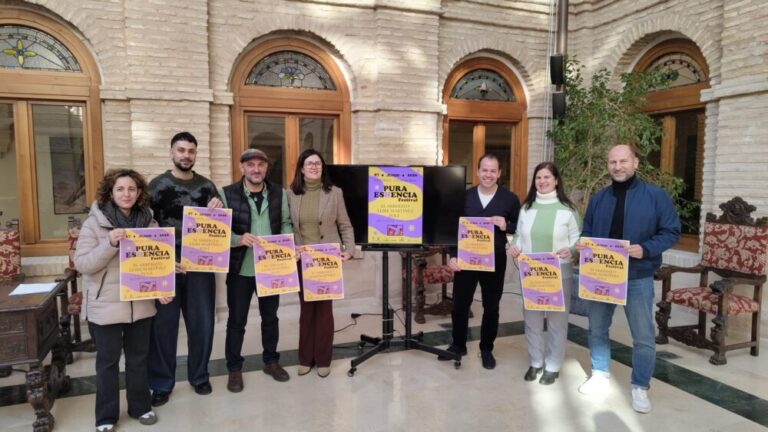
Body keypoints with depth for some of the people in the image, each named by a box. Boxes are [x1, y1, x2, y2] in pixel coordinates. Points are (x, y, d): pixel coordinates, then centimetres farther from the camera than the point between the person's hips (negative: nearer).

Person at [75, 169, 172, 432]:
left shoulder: (148, 222, 1)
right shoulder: (94, 222, -9)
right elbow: (81, 264, -12)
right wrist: (110, 244, -27)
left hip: (140, 305, 3)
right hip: (105, 307, -3)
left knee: (138, 358, 16)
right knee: (108, 361, 10)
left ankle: (140, 407, 32)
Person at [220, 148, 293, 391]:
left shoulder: (279, 193, 3)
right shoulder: (227, 194, -7)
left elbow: (286, 223, 8)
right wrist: (238, 239, -25)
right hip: (240, 269, -3)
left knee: (270, 317, 16)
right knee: (237, 320, 8)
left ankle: (271, 361, 34)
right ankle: (234, 368, 24)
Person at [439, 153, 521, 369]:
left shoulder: (510, 199, -1)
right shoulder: (464, 196, 2)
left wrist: (506, 226, -18)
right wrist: (452, 255, -5)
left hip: (495, 261, -1)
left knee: (491, 307, 11)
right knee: (459, 305, 8)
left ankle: (486, 349, 28)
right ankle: (458, 345, 28)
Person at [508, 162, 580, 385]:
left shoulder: (567, 209, -4)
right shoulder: (526, 208, 7)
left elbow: (577, 241, -2)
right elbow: (519, 236, 13)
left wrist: (571, 251, -22)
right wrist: (514, 247, -7)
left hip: (559, 273, -3)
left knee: (557, 320, 7)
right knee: (532, 319, 12)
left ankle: (553, 366, 22)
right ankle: (535, 362, 29)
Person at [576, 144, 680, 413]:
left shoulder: (656, 196, -4)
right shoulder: (598, 199, 8)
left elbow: (671, 232, -5)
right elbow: (587, 233, 15)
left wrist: (645, 249, -21)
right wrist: (583, 245, -8)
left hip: (638, 277, -3)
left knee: (644, 336, 5)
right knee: (597, 329, 14)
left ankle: (640, 387, 22)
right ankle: (600, 374, 33)